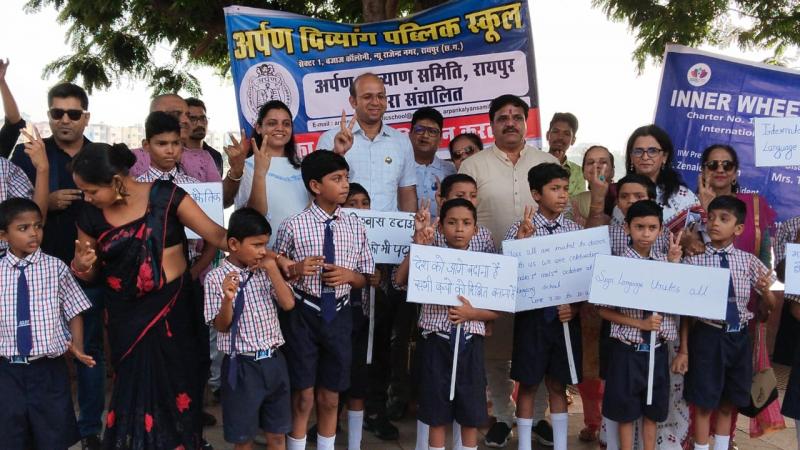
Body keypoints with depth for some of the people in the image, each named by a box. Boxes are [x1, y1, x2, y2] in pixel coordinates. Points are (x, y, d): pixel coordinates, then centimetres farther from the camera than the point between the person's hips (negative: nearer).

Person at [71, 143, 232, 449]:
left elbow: (216, 234, -14)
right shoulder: (90, 215, -2)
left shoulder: (165, 196, -12)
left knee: (174, 385, 7)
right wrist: (80, 266, -14)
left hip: (171, 307, -2)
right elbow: (90, 275, 10)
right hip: (126, 315, 2)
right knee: (133, 388, 10)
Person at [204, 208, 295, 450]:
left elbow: (288, 304, -5)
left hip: (274, 360, 4)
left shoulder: (266, 272, 4)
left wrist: (272, 269, -9)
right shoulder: (216, 278, -9)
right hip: (242, 366, -4)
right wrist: (228, 299, -28)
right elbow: (221, 326, -9)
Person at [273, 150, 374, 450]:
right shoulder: (293, 227, -10)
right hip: (303, 315, -3)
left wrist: (349, 275, -12)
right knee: (303, 396, 9)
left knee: (330, 397, 15)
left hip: (338, 316, 3)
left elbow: (365, 278, 9)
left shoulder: (355, 227, 1)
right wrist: (295, 269, -19)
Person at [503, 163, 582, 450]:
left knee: (558, 385, 14)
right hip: (532, 314, -3)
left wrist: (576, 307, -8)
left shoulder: (575, 230, 3)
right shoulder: (520, 229, -6)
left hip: (566, 317, 3)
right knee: (529, 384, 8)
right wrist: (521, 239, -24)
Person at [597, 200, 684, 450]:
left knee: (653, 411, 16)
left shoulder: (666, 262, 2)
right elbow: (604, 311, -9)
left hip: (657, 350, 4)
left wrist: (674, 263, -11)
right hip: (627, 351, -3)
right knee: (626, 412, 10)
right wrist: (640, 323, -19)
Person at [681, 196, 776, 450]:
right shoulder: (694, 261, -9)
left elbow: (771, 306, 7)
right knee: (704, 402, 8)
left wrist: (765, 290, -16)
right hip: (707, 336, -3)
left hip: (739, 337, 4)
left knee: (730, 400, 20)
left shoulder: (749, 261, 0)